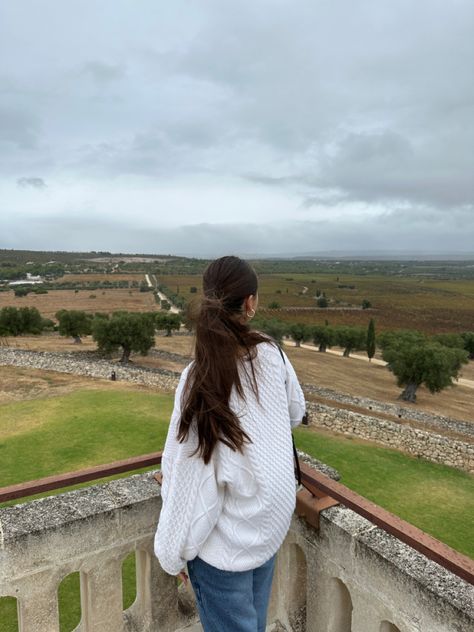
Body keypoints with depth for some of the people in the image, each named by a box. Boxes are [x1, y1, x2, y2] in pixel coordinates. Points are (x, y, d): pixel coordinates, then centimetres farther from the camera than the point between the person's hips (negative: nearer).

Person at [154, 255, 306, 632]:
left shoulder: (200, 378, -26)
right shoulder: (272, 354, -13)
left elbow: (188, 472, -21)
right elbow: (295, 414, 6)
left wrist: (174, 550, -7)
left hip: (225, 537, -4)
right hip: (271, 519, 4)